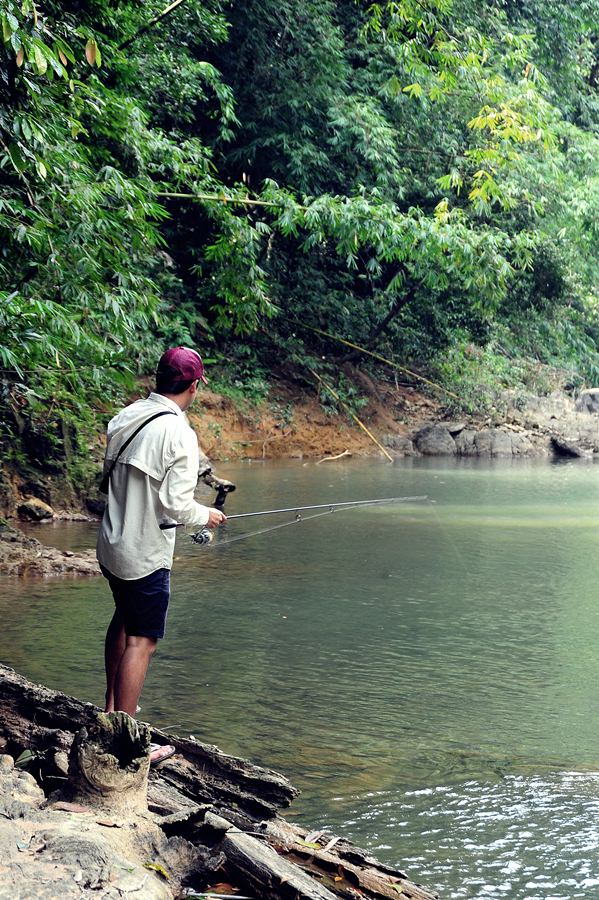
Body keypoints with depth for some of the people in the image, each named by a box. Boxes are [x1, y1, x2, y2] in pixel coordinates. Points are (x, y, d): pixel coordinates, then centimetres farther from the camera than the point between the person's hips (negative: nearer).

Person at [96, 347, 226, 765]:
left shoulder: (125, 417, 2)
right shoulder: (178, 433, -21)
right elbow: (176, 506, -22)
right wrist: (207, 515, -3)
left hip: (111, 545, 8)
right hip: (146, 554, -8)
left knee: (124, 619, 26)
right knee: (141, 640, -3)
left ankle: (111, 708, 39)